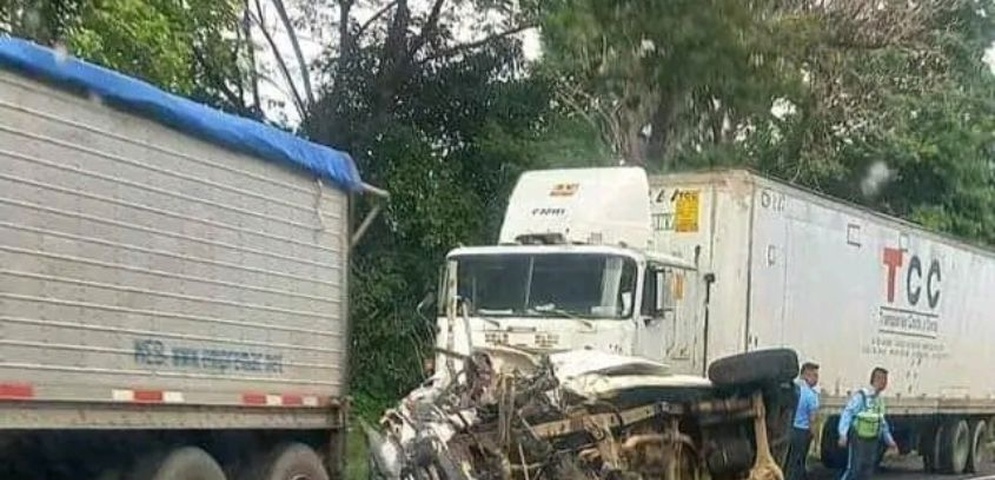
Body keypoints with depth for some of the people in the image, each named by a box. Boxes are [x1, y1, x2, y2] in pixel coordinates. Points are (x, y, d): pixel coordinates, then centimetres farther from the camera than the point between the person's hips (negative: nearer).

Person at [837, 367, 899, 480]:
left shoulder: (879, 400, 11)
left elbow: (882, 423, 22)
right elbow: (847, 413, -20)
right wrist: (843, 435, -30)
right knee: (854, 470, -8)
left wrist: (889, 440, 23)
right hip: (859, 439, -7)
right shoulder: (861, 395, -14)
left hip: (872, 440, 7)